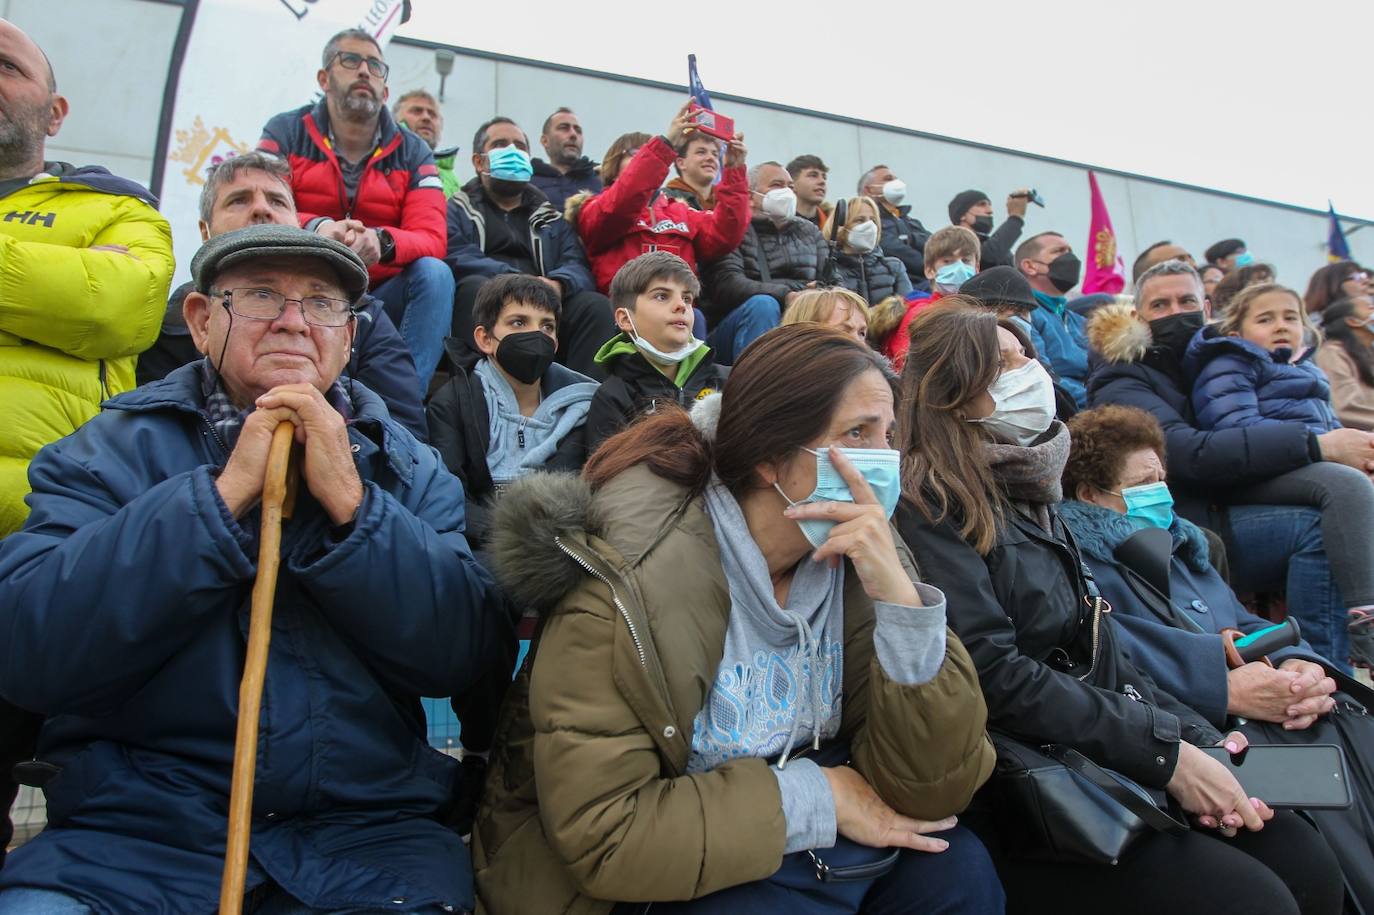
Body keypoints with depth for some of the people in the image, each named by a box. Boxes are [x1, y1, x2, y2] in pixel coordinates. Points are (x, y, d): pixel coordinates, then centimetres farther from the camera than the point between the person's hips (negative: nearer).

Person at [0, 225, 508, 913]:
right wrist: (225, 493, -16)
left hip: (366, 829, 1)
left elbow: (460, 654, -6)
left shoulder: (407, 467, 7)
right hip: (134, 827, 0)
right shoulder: (111, 450, 4)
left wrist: (349, 500, -15)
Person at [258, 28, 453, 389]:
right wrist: (316, 228, -32)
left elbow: (432, 240, -7)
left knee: (435, 273, -25)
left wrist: (381, 241, -31)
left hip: (381, 298, 1)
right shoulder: (286, 132, 3)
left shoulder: (412, 151, 5)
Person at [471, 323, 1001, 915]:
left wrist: (899, 597, -28)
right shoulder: (624, 581, -25)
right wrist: (817, 797, -22)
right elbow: (605, 833, -24)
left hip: (810, 849, 5)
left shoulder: (861, 559, -9)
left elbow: (935, 788, -14)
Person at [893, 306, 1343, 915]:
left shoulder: (1028, 497, 15)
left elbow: (1102, 655, 14)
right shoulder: (933, 510, -13)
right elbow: (996, 677, -20)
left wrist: (1201, 742, 1)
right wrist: (1165, 752, -16)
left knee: (1308, 864, -3)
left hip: (1109, 764, 8)